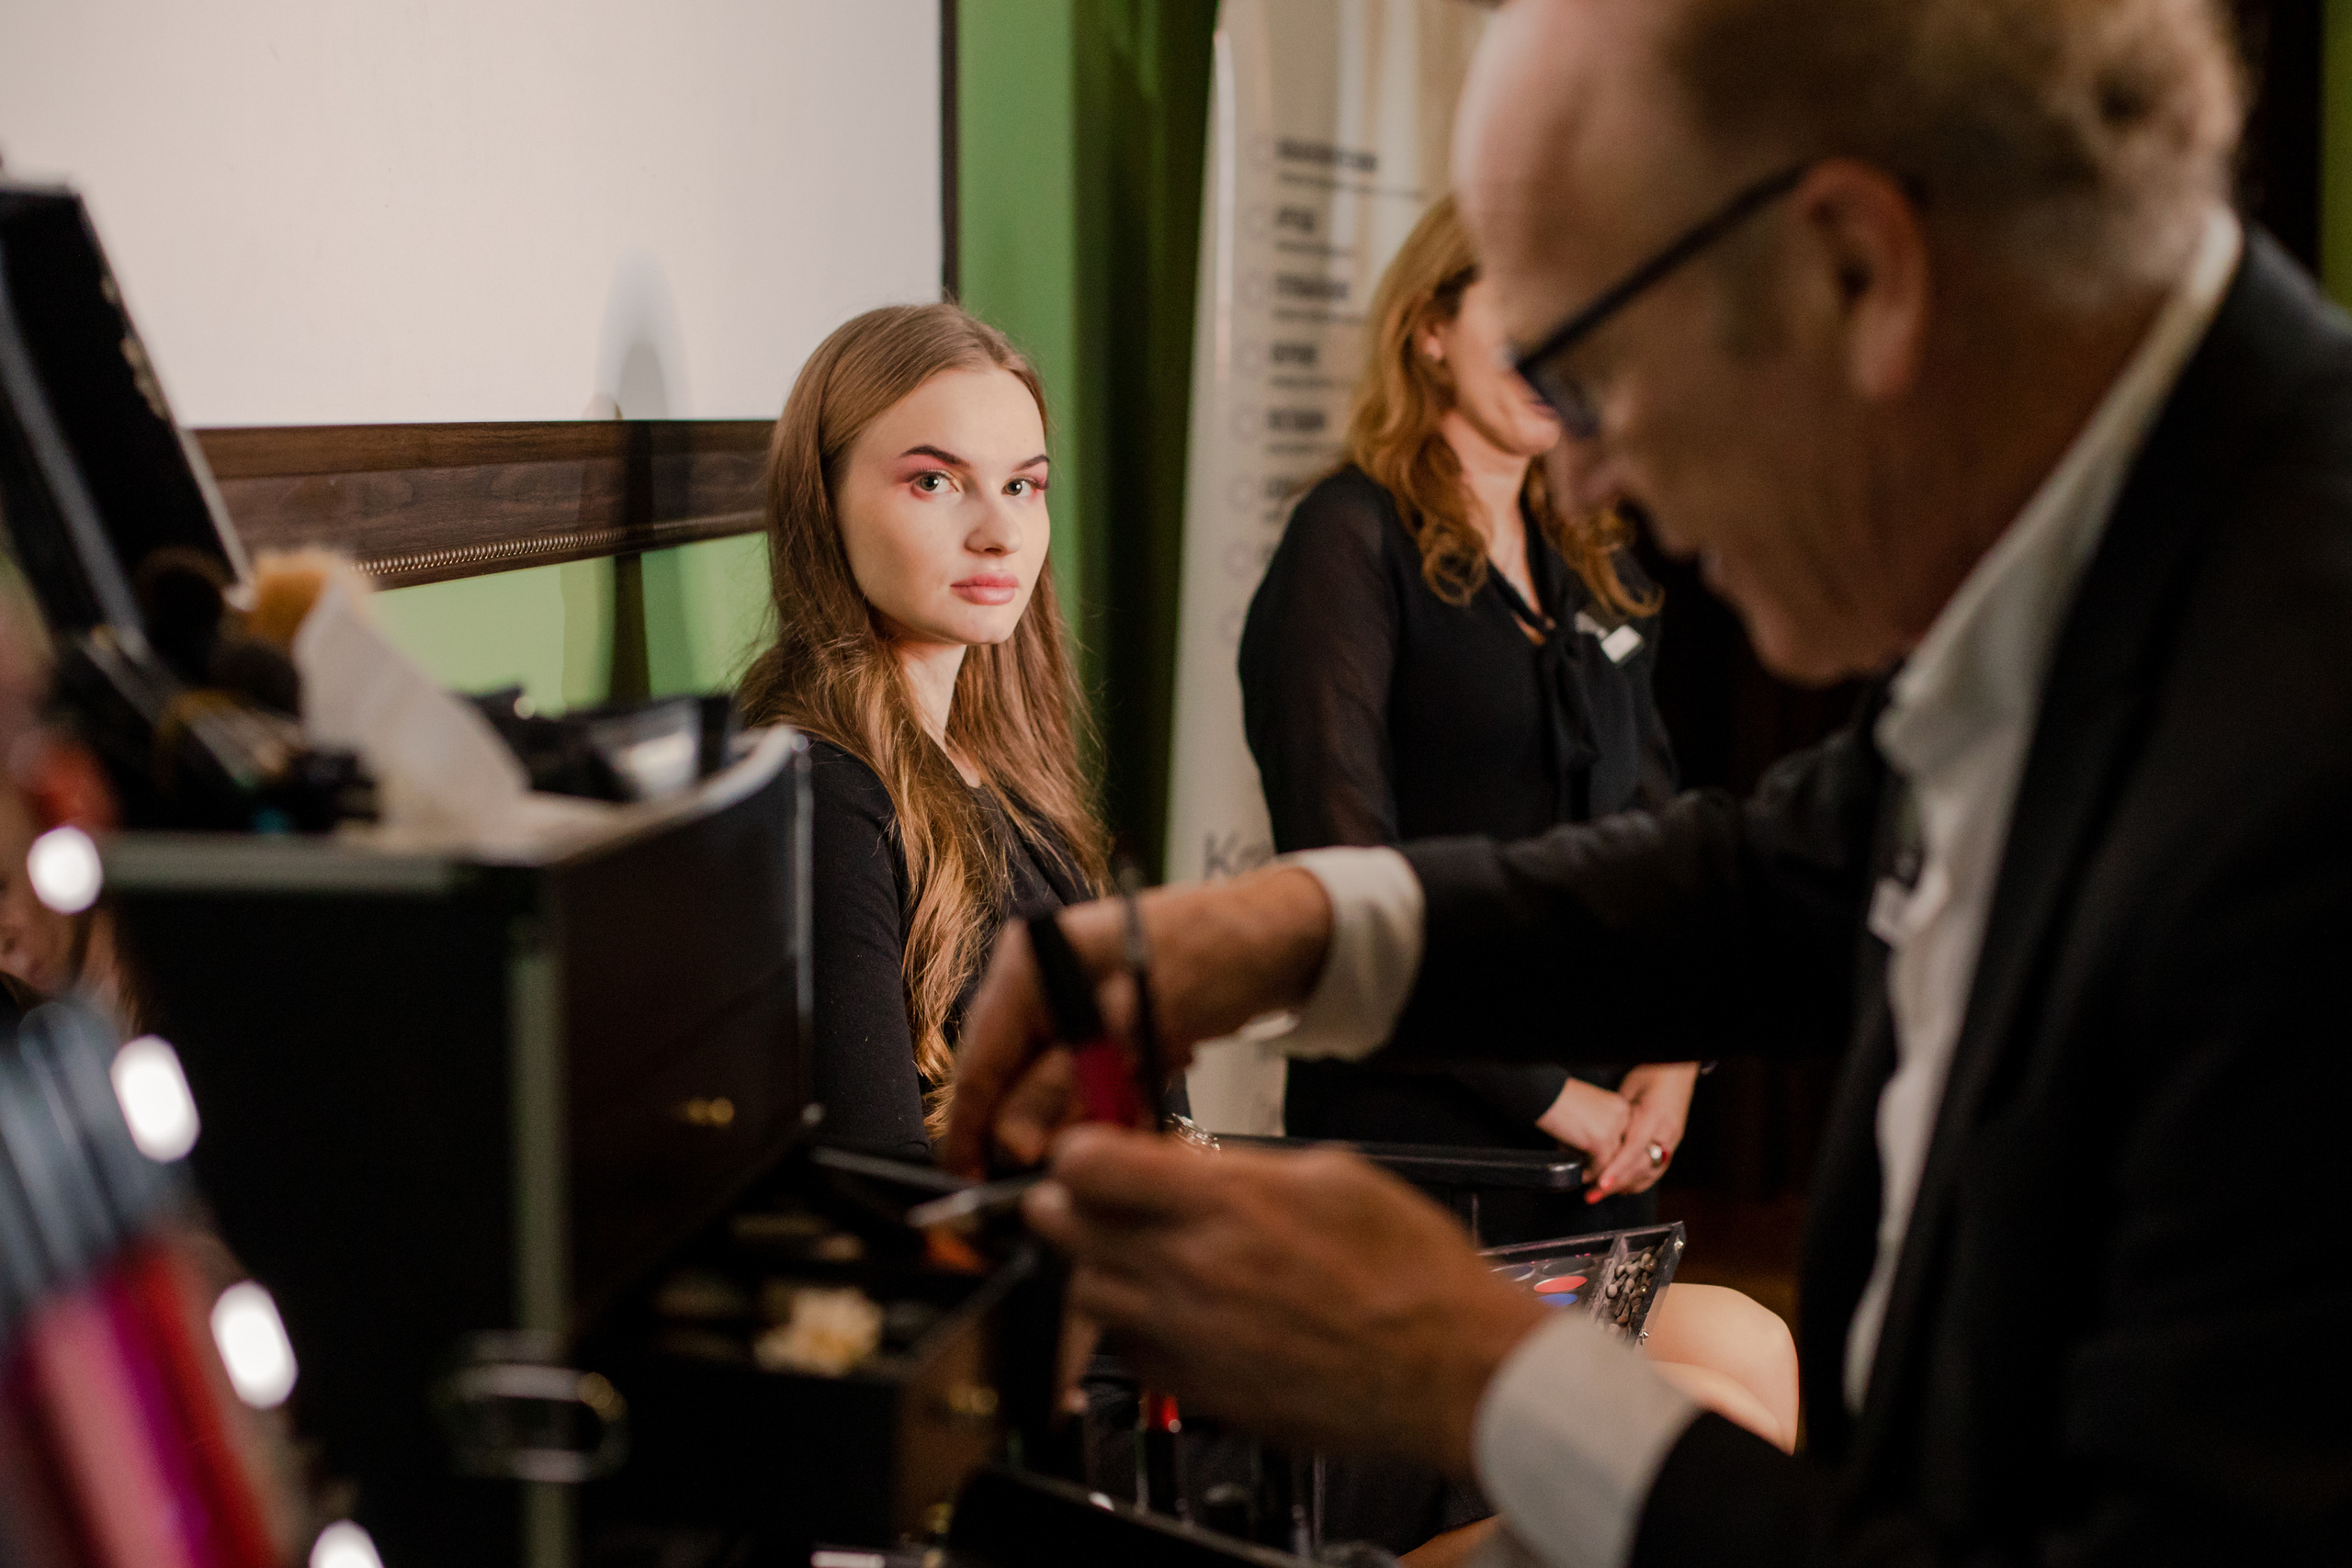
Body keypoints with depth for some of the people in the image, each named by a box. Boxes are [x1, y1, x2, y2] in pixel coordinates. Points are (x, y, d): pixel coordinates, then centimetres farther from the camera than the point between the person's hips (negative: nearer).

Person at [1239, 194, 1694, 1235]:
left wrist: (1675, 1054, -1)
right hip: (1420, 1144, -6)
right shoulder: (1352, 542, -8)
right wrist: (1544, 1091, -14)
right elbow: (1343, 868, -15)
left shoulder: (1597, 566, 13)